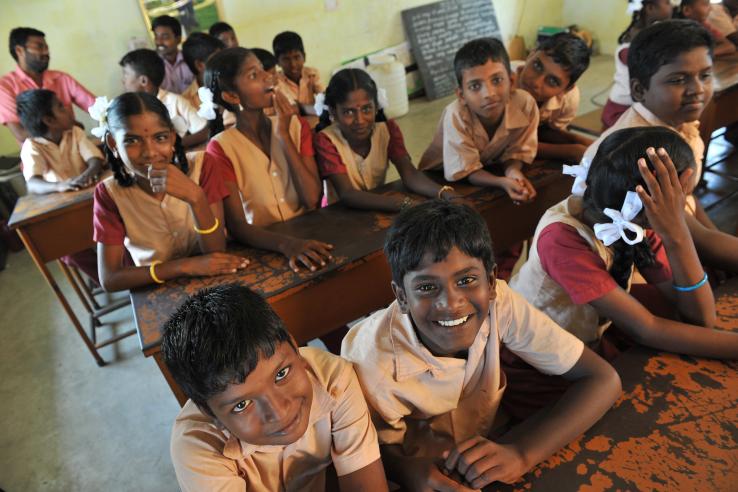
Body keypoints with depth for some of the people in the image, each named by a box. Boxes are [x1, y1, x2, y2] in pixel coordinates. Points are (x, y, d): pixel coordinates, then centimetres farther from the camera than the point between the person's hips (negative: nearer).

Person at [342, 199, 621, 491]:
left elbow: (603, 379, -19)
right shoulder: (370, 356, -28)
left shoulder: (498, 303, -22)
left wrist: (521, 453, -32)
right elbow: (383, 454, -13)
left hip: (484, 463, 2)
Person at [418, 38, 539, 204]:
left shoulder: (525, 103, -25)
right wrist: (502, 182, -42)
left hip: (491, 169, 4)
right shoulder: (456, 116, -34)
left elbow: (515, 154, -10)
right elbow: (465, 172, -25)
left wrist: (513, 172, -33)